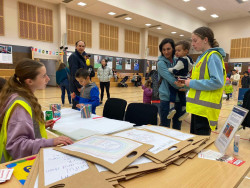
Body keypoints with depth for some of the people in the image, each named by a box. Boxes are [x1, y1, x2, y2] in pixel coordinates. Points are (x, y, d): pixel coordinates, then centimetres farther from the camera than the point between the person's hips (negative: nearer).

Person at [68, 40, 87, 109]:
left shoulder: (81, 57, 17)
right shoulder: (73, 56, -12)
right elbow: (74, 73, -20)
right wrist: (79, 86, -22)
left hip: (81, 86, 9)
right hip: (77, 87, -9)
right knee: (76, 106, -2)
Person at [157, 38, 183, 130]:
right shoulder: (161, 63, -7)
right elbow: (171, 79, -19)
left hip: (178, 98, 5)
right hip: (166, 99, -5)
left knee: (177, 126, 17)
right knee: (165, 126, 4)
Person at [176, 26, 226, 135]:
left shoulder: (213, 56, -11)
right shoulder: (202, 57, 17)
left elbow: (217, 82, -22)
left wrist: (192, 83, -15)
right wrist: (186, 83, 8)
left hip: (205, 108, -9)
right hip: (198, 106, 9)